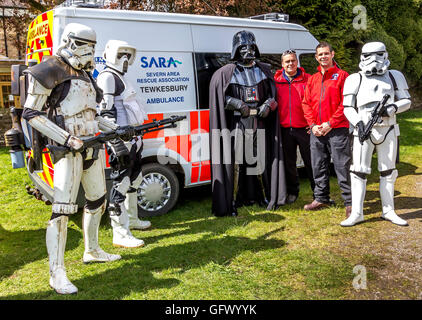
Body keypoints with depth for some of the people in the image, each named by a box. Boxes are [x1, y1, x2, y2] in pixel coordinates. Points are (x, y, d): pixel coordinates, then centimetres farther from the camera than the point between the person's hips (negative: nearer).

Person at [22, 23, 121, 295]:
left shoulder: (84, 73, 16)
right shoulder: (52, 71, -8)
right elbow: (31, 113, -11)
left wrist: (116, 129, 12)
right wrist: (67, 139, -19)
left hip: (93, 146, 9)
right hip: (70, 149, -9)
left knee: (98, 200, 17)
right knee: (63, 209, -10)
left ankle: (92, 251, 35)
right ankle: (57, 274, -2)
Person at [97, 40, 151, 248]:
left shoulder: (120, 77, 21)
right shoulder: (107, 77, -11)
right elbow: (107, 113, -20)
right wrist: (116, 142, -26)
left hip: (132, 139, 11)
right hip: (122, 140, -11)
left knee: (134, 179, 20)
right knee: (121, 184, -9)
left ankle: (131, 219, 36)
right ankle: (120, 234, -4)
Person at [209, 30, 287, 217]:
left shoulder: (263, 70, 15)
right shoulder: (227, 72, 2)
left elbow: (273, 93, 19)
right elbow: (220, 96, 0)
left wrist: (267, 106, -1)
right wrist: (239, 105, -12)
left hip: (259, 121, 4)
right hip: (238, 122, -4)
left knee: (260, 158, 9)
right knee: (236, 160, -7)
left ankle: (264, 196, 22)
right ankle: (232, 201, -2)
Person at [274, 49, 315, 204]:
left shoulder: (307, 79, 3)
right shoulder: (276, 81, 6)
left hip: (304, 128, -2)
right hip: (285, 129, 2)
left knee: (310, 162, 3)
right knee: (289, 163, 11)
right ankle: (292, 192, 26)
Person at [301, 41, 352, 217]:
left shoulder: (342, 76, 1)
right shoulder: (312, 79, 16)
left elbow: (345, 103, -7)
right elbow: (306, 103, 11)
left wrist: (330, 123, -13)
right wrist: (313, 125, -2)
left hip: (337, 130, -5)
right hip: (316, 131, 5)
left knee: (342, 166, -4)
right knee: (318, 167, 11)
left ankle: (349, 202, 4)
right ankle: (321, 198, 25)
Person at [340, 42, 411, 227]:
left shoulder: (394, 77, 8)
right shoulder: (355, 80, 3)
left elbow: (406, 101, 10)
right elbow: (348, 108, 2)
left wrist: (392, 108, -12)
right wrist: (358, 123, -15)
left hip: (388, 131, 2)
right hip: (364, 131, -2)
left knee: (388, 172, 9)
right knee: (359, 172, -5)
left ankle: (388, 211, 20)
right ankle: (357, 214, 2)